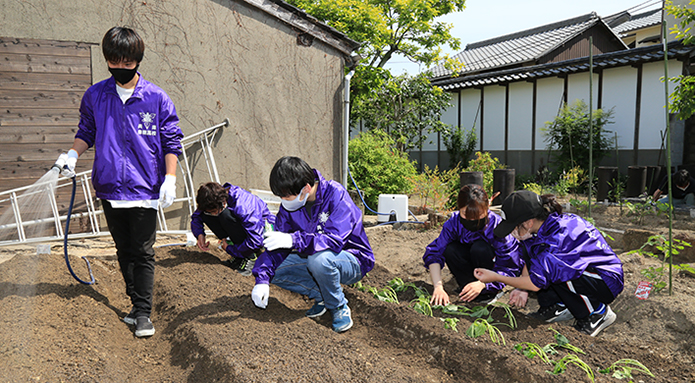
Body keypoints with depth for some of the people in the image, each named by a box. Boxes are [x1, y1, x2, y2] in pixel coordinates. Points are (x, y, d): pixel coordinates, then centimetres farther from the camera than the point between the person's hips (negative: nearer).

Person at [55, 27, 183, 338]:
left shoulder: (157, 98, -2)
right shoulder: (94, 96, 6)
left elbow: (171, 143, 1)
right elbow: (86, 133, 17)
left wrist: (170, 179, -7)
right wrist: (72, 154, -2)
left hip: (144, 190, -3)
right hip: (110, 187, 4)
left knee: (143, 254, 0)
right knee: (124, 252, 13)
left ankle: (142, 313, 7)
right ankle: (136, 304, 26)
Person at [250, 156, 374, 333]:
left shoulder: (336, 195, -26)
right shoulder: (289, 205, -7)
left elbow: (335, 240, -37)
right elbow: (276, 244, -5)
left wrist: (294, 240, -46)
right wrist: (262, 280, -17)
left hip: (353, 261, -6)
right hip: (312, 257, 7)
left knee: (320, 259, -38)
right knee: (274, 268, -10)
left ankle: (339, 307, -11)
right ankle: (321, 295, 2)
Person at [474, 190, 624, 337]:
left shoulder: (557, 235, -32)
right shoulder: (543, 224, -7)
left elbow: (536, 283, -28)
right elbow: (528, 260, 10)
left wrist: (497, 277, -19)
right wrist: (521, 288, 0)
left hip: (607, 282, -8)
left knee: (551, 267, -32)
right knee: (529, 249, -4)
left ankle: (597, 312, -9)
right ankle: (559, 307, 3)